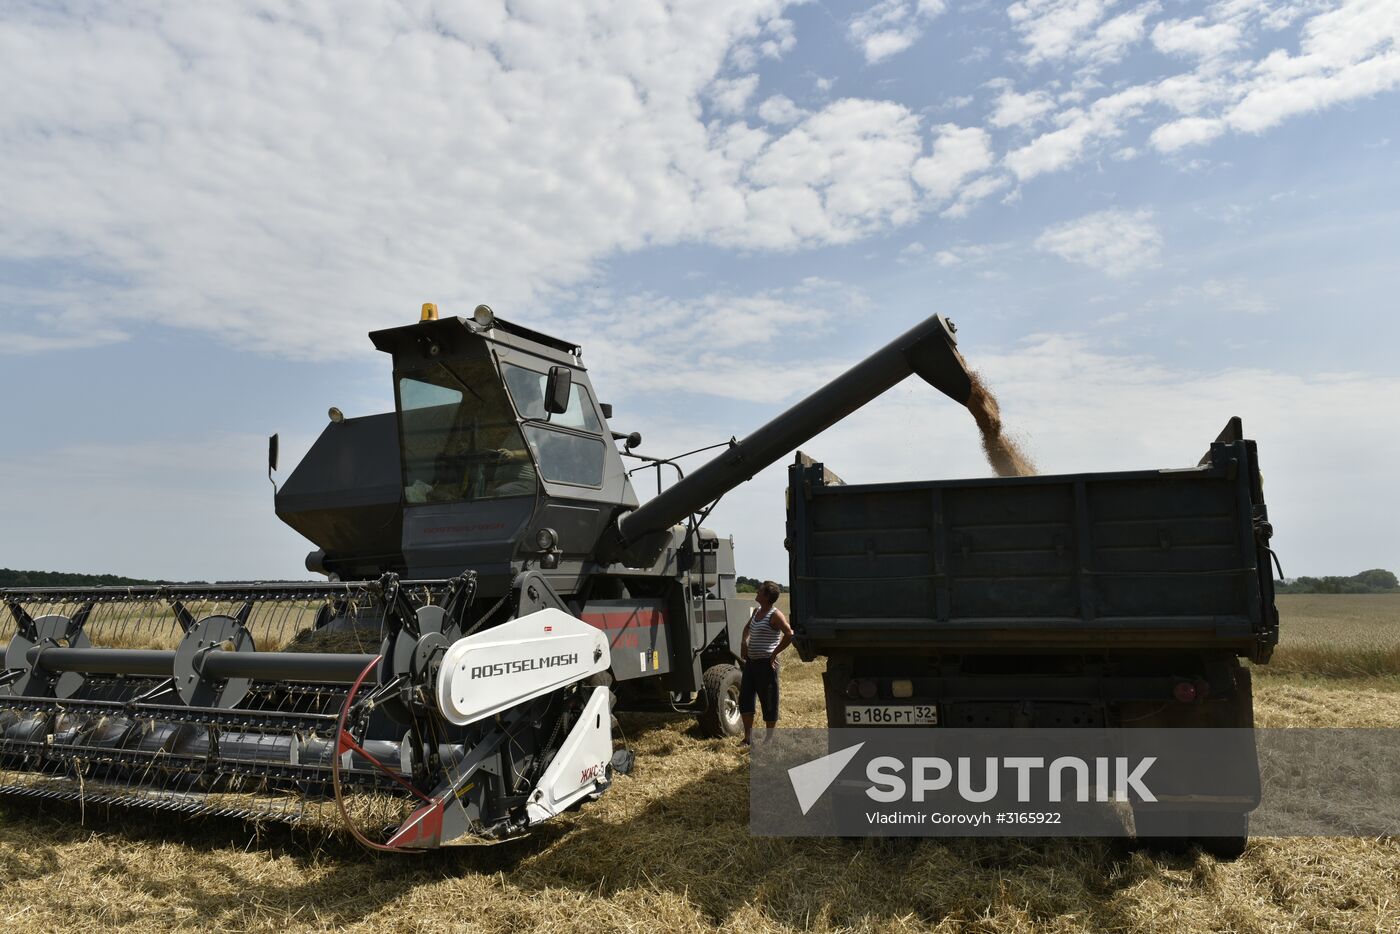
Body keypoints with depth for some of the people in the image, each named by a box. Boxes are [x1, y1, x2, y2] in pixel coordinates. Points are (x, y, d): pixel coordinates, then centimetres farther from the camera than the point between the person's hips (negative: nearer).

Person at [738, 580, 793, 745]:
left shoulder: (775, 615, -14)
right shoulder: (757, 612, 11)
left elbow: (789, 635, -26)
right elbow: (747, 628, 30)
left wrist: (774, 653, -19)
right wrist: (744, 643, 12)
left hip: (766, 663, -8)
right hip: (751, 662, 8)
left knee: (768, 702, 2)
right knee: (745, 698, 7)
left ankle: (769, 740, 14)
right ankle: (748, 738, 16)